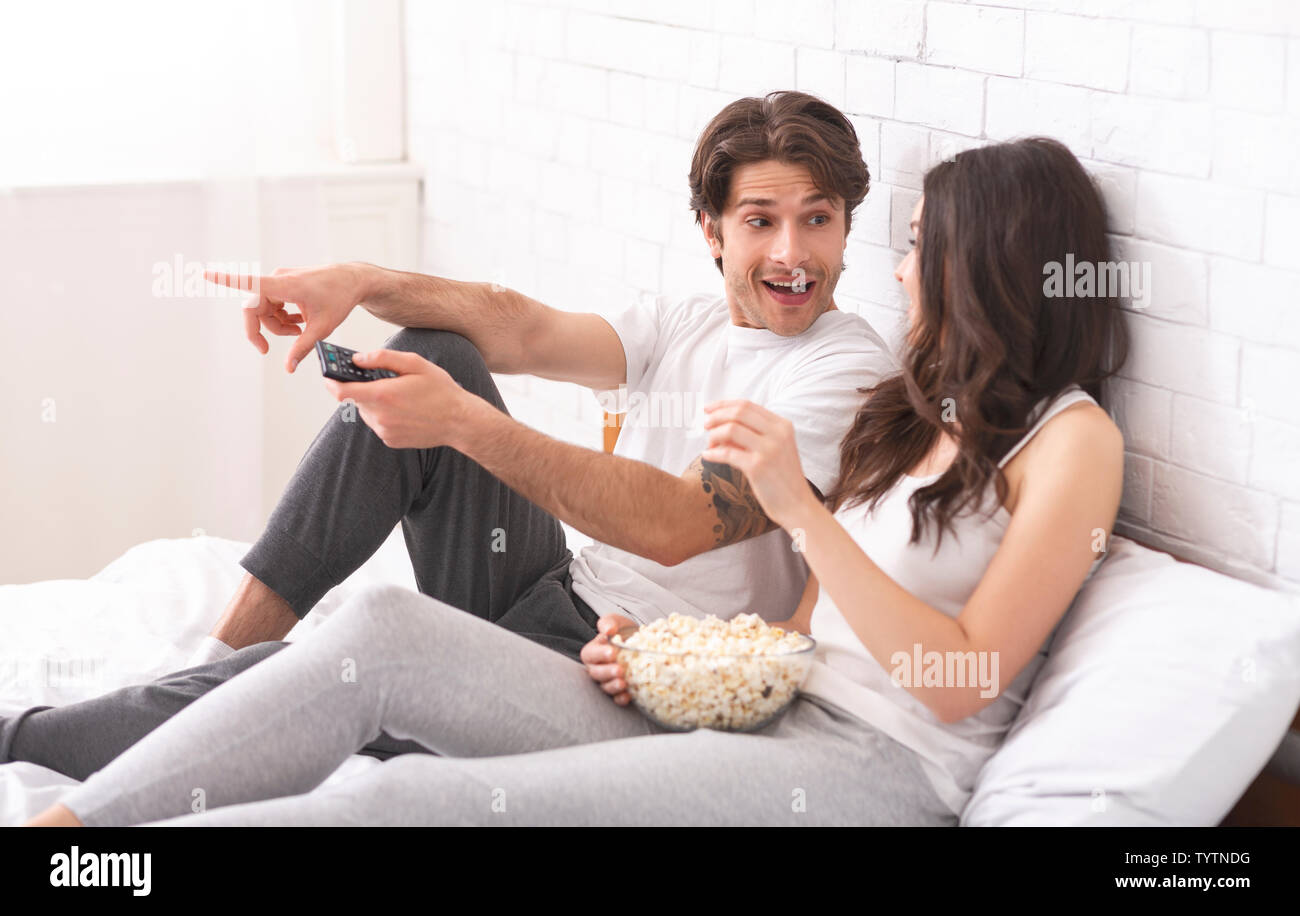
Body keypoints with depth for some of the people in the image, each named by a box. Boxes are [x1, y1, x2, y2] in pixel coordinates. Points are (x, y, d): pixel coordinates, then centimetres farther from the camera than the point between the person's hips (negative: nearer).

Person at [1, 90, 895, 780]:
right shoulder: (684, 322, 13)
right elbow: (520, 329, 0)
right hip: (553, 593, 8)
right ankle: (230, 651, -6)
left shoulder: (848, 372, -13)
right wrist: (363, 283, -18)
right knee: (432, 353, -5)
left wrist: (466, 424, -27)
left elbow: (677, 527, -23)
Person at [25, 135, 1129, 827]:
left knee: (415, 799, -26)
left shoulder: (1071, 439, 1)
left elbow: (959, 683, -10)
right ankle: (59, 825, -17)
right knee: (387, 628, -13)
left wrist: (801, 508, -14)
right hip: (752, 732, 8)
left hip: (872, 774, -8)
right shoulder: (911, 414, 26)